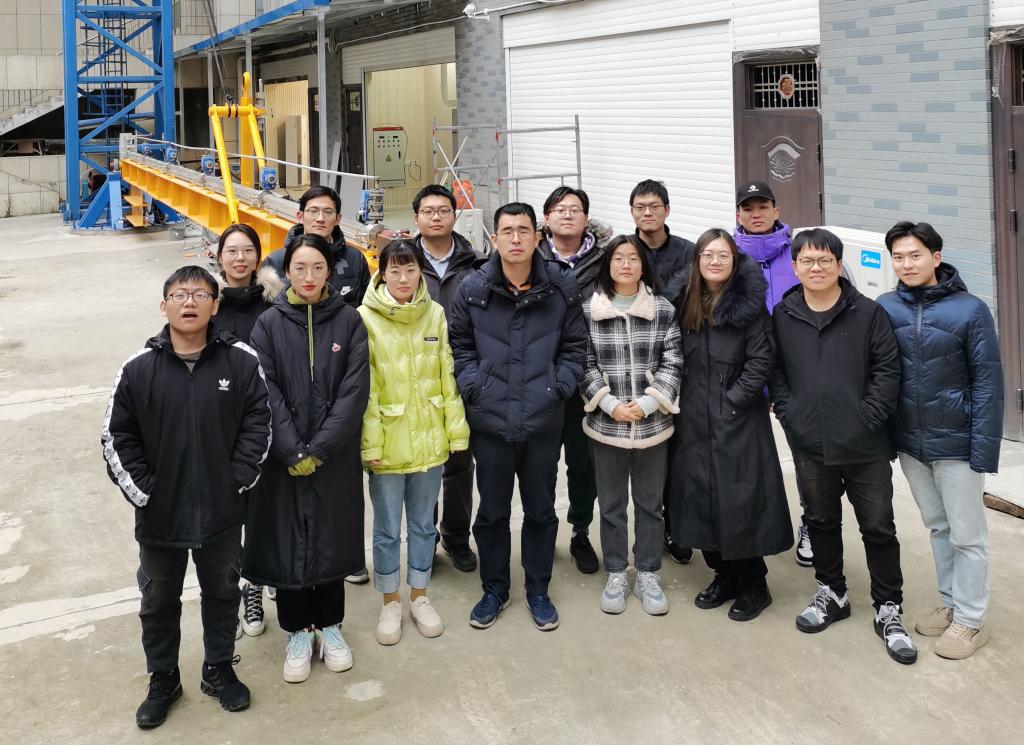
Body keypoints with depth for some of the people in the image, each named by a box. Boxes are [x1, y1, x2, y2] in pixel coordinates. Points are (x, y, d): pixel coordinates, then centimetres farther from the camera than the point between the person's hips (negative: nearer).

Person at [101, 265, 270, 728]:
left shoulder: (242, 362, -9)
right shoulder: (138, 369, -8)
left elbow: (258, 423, -4)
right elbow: (116, 438, -4)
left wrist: (239, 481, -9)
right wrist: (144, 493, -9)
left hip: (222, 513, 0)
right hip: (159, 516, 0)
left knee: (222, 592, 19)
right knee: (159, 600, 17)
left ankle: (219, 670, 40)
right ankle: (162, 681, 37)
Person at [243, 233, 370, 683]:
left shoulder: (348, 321, -2)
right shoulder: (269, 324, -2)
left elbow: (355, 390, -8)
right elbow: (267, 393, -7)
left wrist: (319, 449, -14)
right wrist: (293, 452, -15)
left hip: (336, 457, 0)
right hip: (284, 458, 0)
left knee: (333, 539, 10)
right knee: (287, 540, 6)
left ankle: (329, 625, 28)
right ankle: (297, 632, 23)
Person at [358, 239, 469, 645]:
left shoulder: (435, 314, 1)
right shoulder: (366, 318, -10)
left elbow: (447, 376, 4)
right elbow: (364, 388, -10)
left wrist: (457, 429, 3)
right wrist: (370, 444, -13)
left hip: (429, 439, 3)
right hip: (387, 441, -3)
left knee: (423, 523, 16)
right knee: (387, 528, 10)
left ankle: (419, 597, 32)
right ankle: (390, 603, 27)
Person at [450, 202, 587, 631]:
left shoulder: (562, 287, -4)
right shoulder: (472, 289, -4)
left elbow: (574, 347, 4)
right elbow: (459, 346, 5)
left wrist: (558, 388, -6)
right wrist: (473, 387, -6)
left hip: (544, 420, 0)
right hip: (490, 420, 0)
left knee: (541, 510, 14)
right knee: (492, 511, 13)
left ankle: (538, 590, 32)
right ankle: (494, 589, 31)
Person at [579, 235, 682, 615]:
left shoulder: (664, 310, 1)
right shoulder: (588, 311, -1)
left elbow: (672, 362, -1)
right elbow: (585, 365, -2)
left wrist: (648, 402, -13)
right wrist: (610, 404, -12)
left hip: (653, 423, 1)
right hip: (606, 423, 0)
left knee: (650, 502, 10)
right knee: (611, 503, 10)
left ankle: (648, 575, 24)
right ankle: (616, 575, 24)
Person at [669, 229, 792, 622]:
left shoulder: (749, 305, -7)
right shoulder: (688, 305, 9)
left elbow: (760, 361, -10)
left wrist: (732, 400, -13)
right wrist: (685, 402, 5)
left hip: (738, 421, -5)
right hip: (695, 420, 5)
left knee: (740, 501, -2)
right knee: (702, 499, 9)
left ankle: (753, 585, 13)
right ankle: (724, 576, 25)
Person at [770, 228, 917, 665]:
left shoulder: (868, 313, -6)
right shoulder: (783, 316, 1)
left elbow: (888, 369, -6)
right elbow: (774, 370, 7)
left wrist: (869, 416, -12)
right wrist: (788, 413, -3)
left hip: (865, 446, -2)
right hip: (809, 445, 3)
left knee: (878, 526, 6)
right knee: (821, 521, 17)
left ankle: (888, 609, 21)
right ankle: (831, 594, 36)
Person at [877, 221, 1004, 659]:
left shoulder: (969, 309, -12)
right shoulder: (885, 308, -2)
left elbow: (988, 381, -11)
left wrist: (984, 447, -15)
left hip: (955, 442, -4)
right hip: (910, 442, 4)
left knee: (966, 535, 6)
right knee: (937, 528, 18)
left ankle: (970, 621, 19)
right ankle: (950, 603, 33)